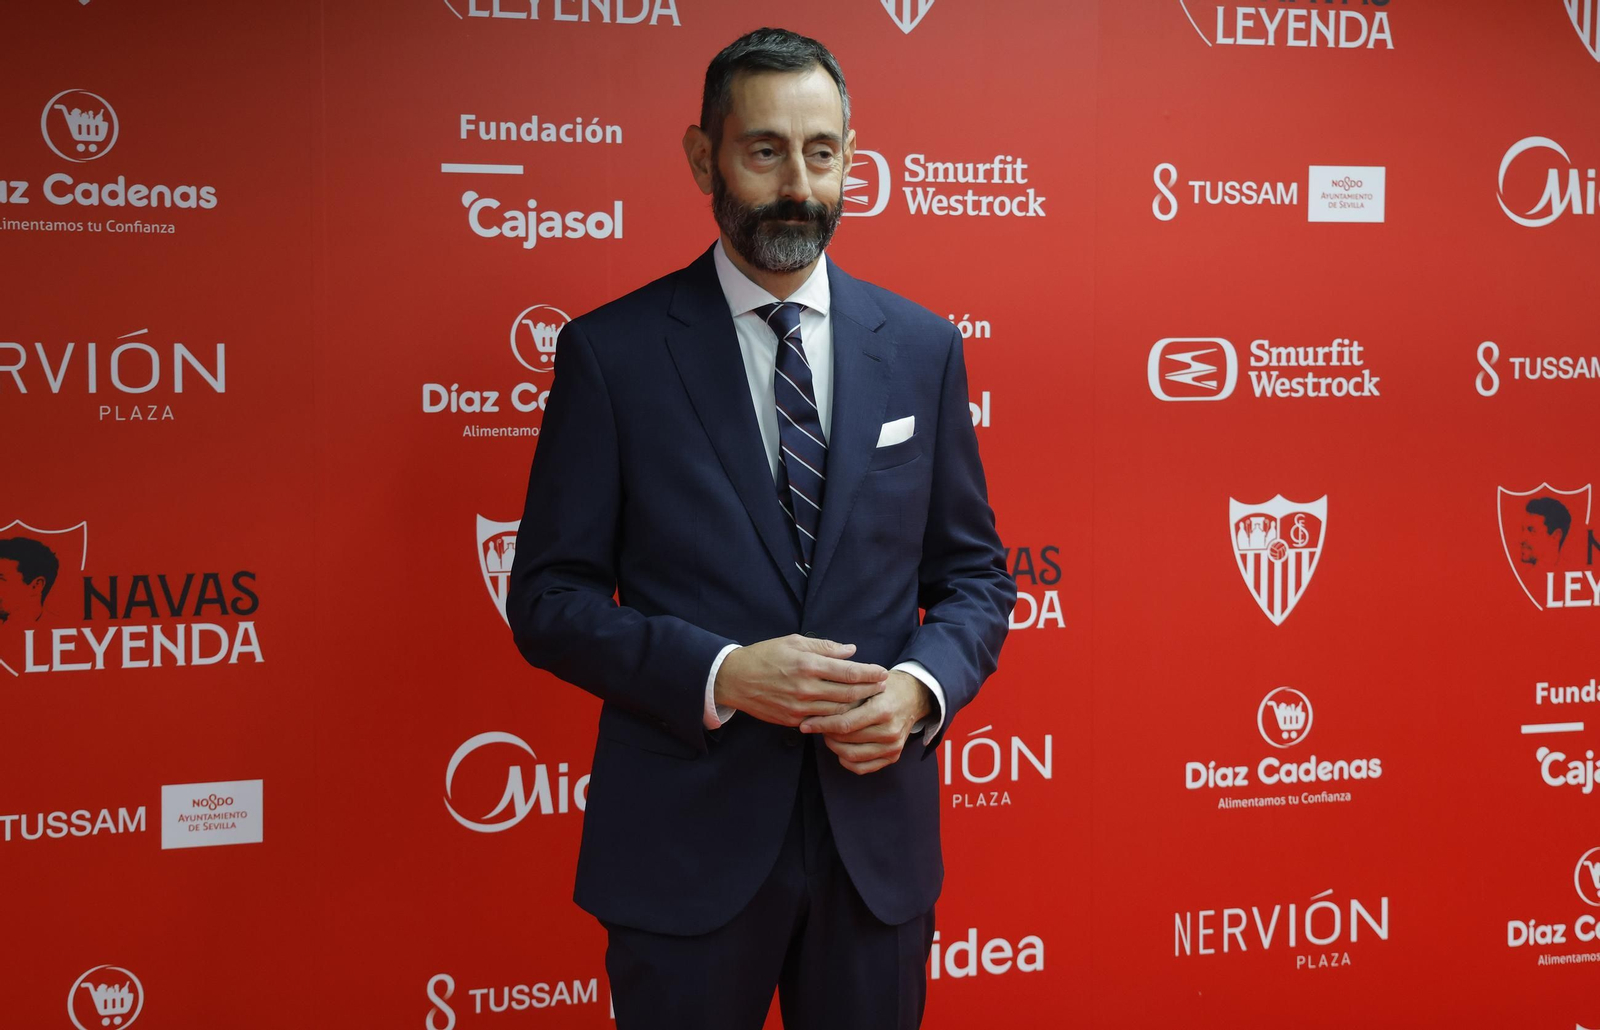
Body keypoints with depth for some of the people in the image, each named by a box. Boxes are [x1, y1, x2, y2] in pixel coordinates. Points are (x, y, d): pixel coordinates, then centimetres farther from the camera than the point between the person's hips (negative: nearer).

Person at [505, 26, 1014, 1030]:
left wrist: (925, 684, -10)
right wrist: (720, 674, -18)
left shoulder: (921, 346, 4)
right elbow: (549, 597, -5)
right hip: (685, 843, -2)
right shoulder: (612, 351, -5)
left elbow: (975, 570, 9)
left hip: (877, 829, 3)